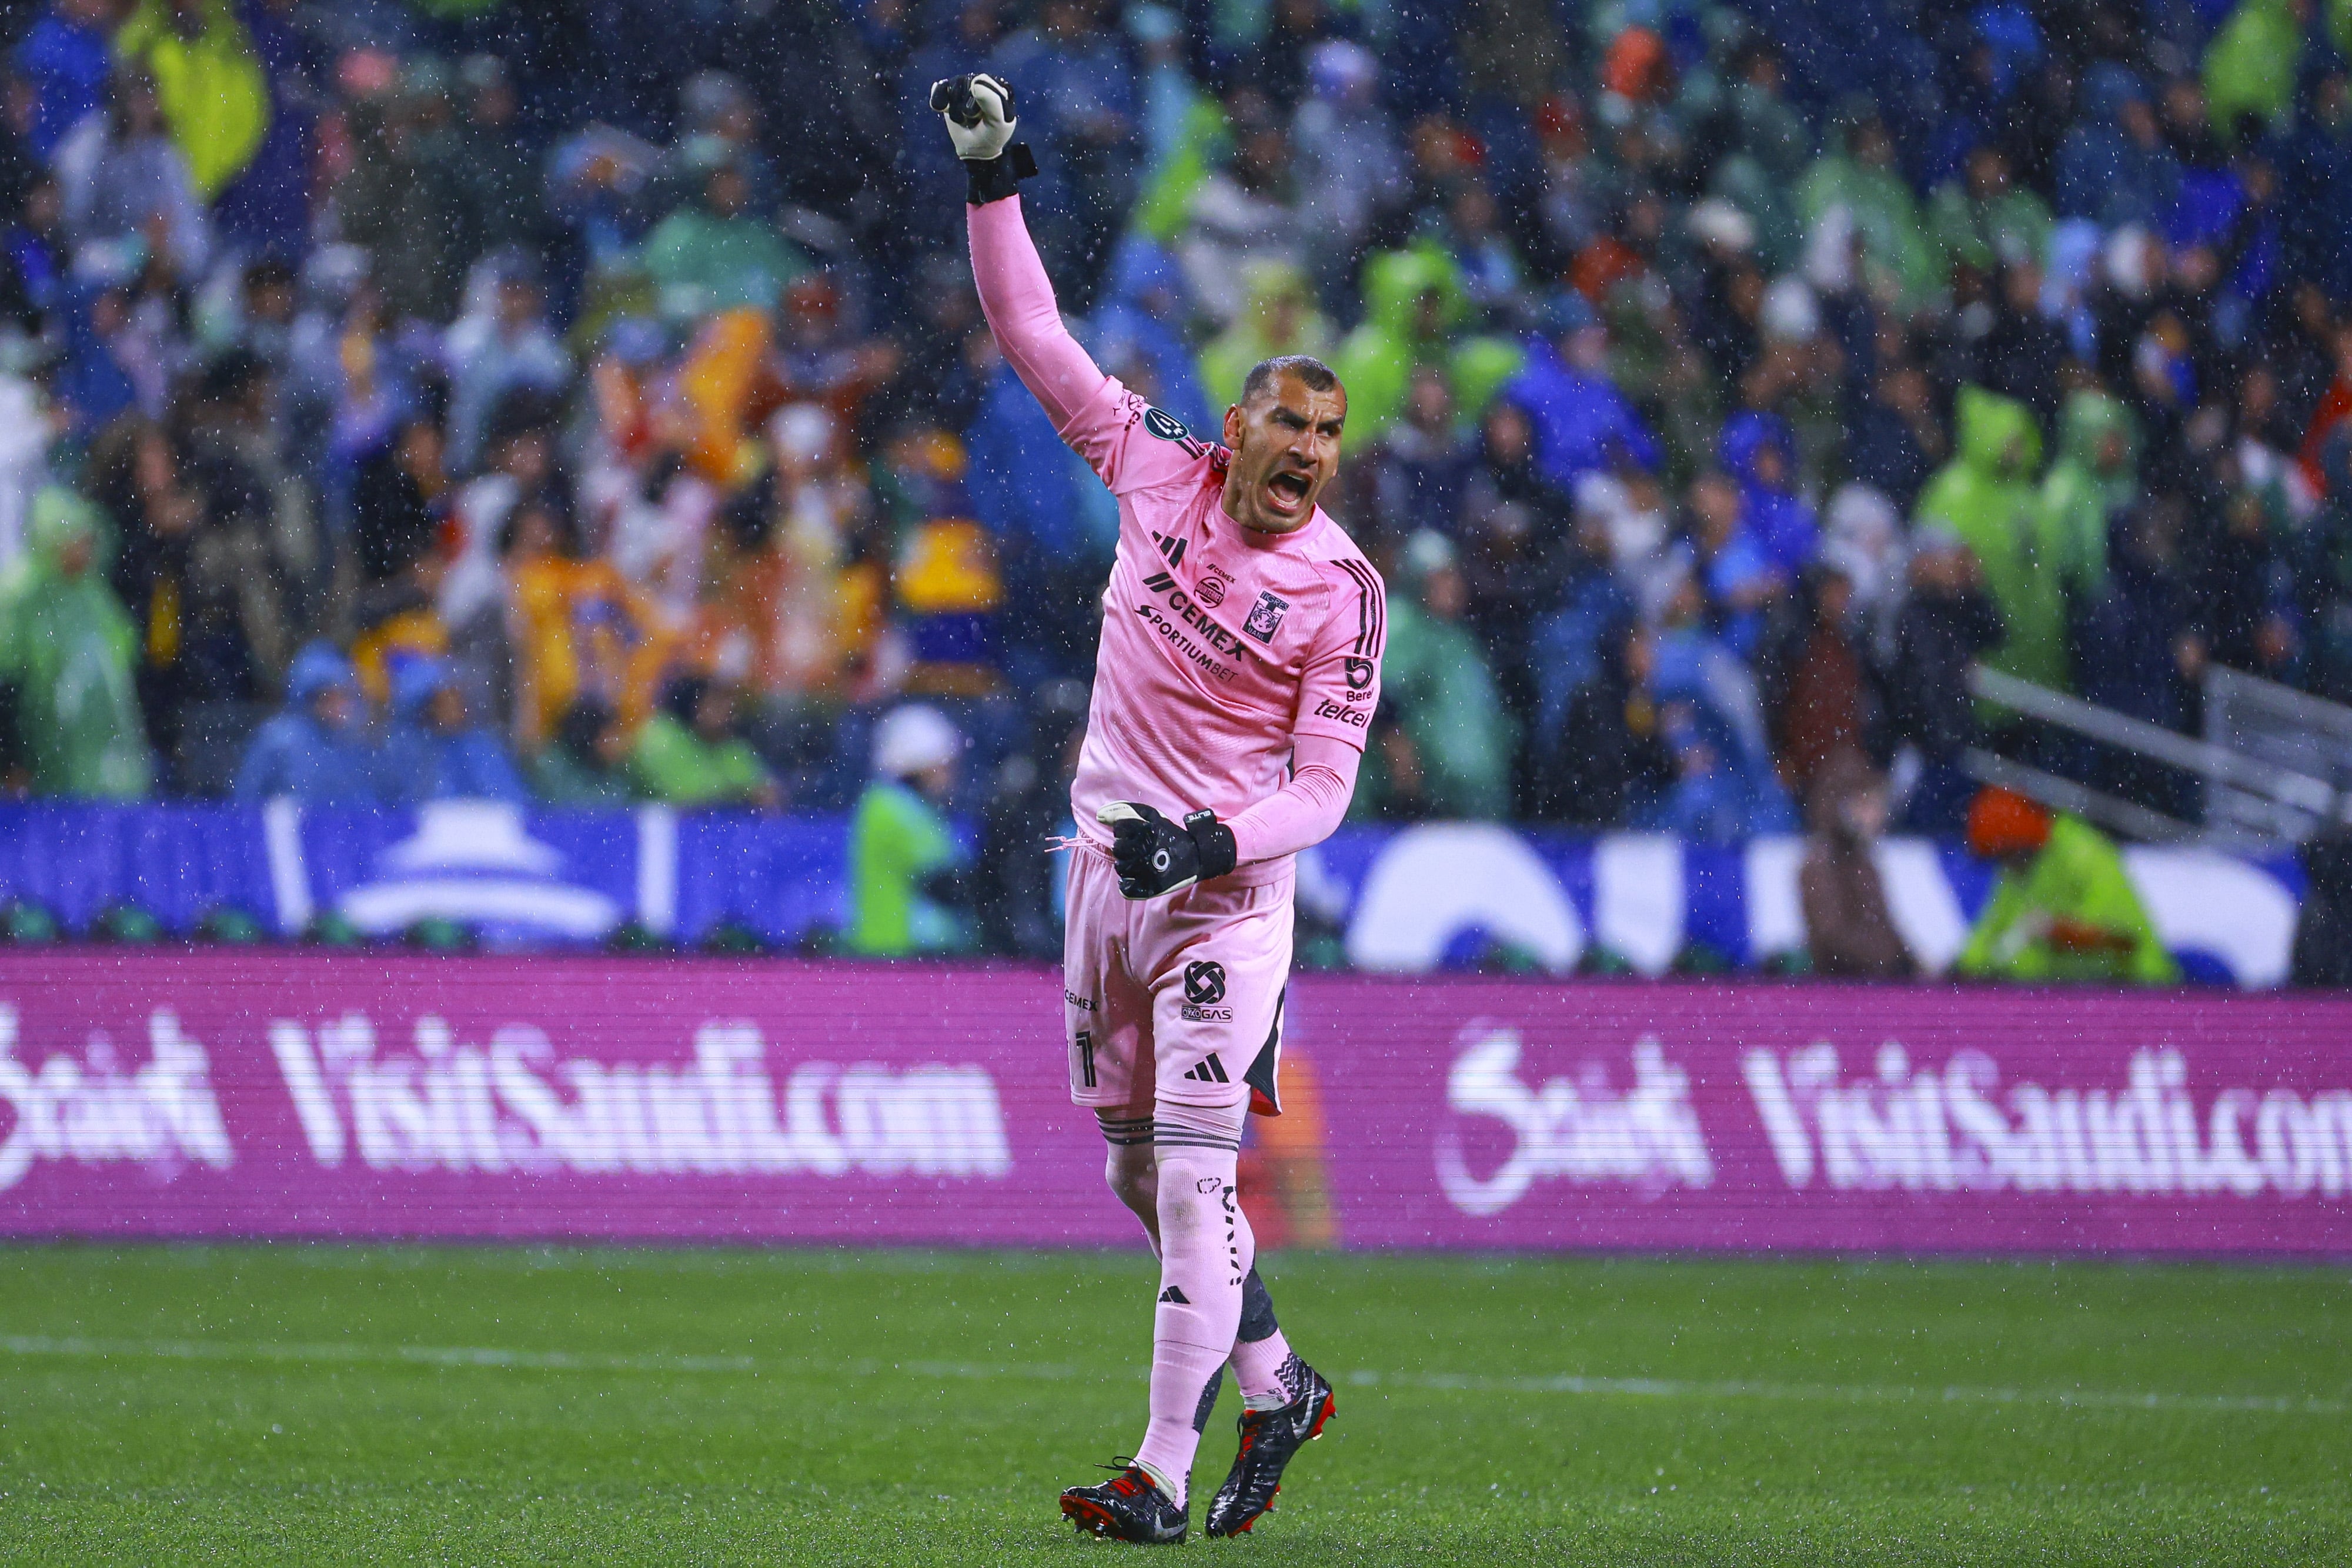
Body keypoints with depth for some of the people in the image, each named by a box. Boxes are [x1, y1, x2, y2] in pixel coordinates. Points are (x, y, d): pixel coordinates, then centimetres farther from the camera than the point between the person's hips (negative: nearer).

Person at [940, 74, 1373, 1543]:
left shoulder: (1343, 590, -10)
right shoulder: (1162, 473, 2)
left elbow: (1324, 791, -11)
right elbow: (1037, 338, 8)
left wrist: (1212, 843, -26)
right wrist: (995, 182, 3)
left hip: (1227, 892, -6)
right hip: (1107, 870, 6)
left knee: (1195, 1173, -12)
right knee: (1138, 1171, 13)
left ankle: (1165, 1477, -13)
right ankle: (1277, 1389, 30)